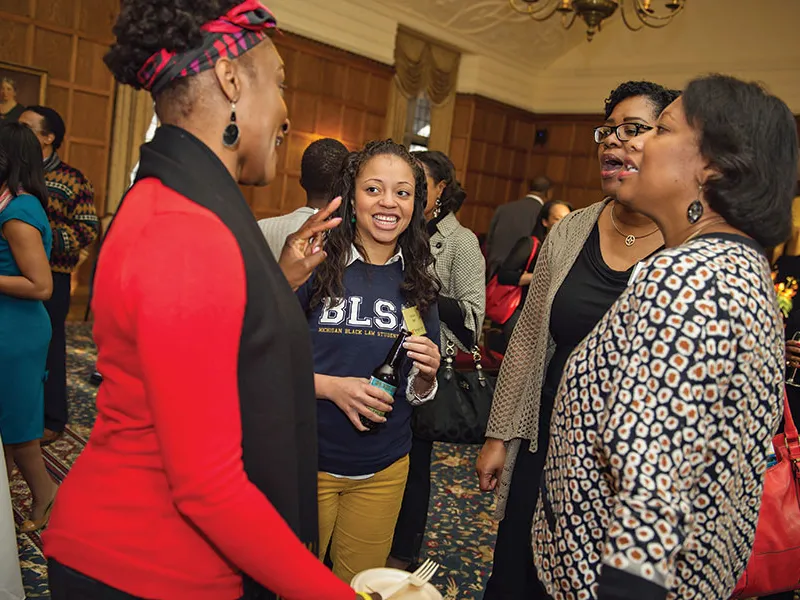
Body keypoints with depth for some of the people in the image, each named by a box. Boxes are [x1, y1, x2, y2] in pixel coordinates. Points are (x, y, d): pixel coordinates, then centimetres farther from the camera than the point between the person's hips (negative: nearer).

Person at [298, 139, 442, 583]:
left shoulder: (417, 282, 0)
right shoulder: (315, 265, -11)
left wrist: (426, 375, -14)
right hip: (308, 459, -3)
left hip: (384, 470, 3)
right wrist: (330, 385, -22)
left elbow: (417, 393, 7)